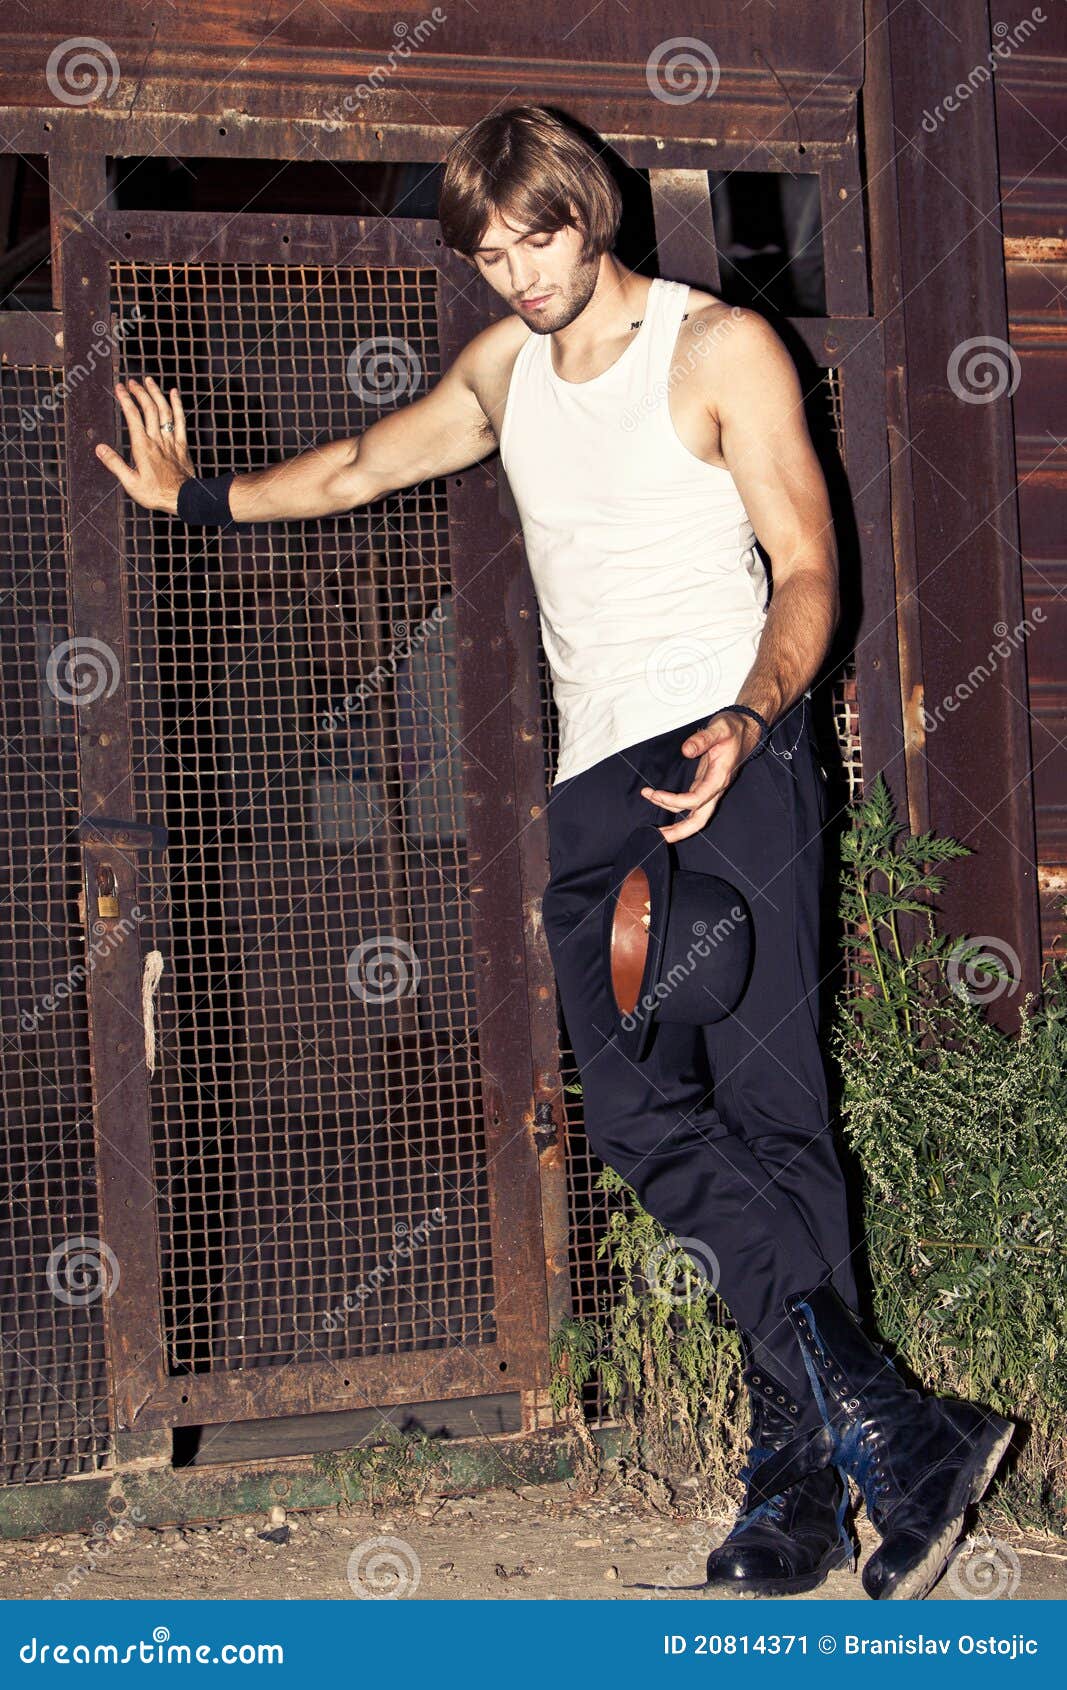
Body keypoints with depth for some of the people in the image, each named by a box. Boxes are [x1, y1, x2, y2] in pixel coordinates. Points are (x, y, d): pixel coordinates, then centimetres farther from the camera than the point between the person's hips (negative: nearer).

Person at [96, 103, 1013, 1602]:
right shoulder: (504, 368, 21)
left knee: (764, 1102, -14)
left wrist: (747, 722, -22)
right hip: (597, 784, 5)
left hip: (733, 757, -5)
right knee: (638, 1113, -11)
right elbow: (359, 466, 39)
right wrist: (198, 499, 47)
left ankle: (801, 1476, -12)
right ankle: (891, 1427, -12)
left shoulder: (721, 347, 3)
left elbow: (808, 572, -4)